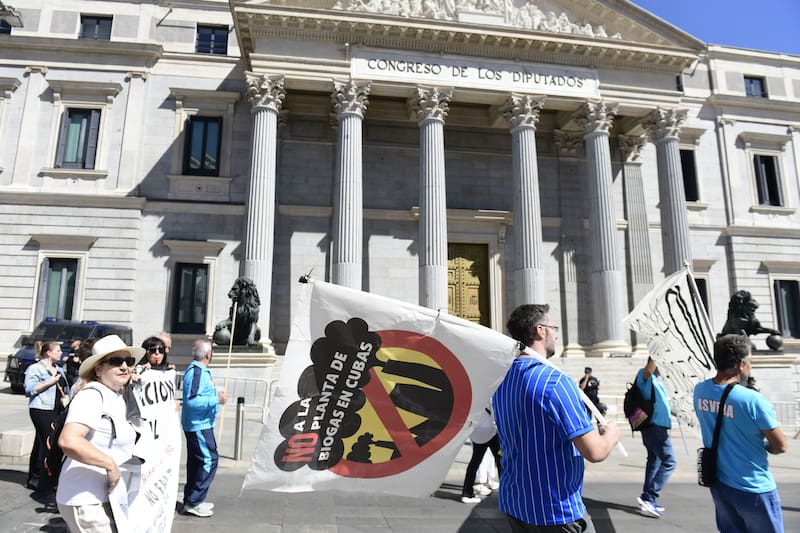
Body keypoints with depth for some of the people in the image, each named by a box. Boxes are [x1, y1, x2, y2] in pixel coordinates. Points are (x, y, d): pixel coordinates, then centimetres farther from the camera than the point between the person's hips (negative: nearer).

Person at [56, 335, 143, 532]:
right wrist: (110, 464, -27)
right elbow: (68, 441, -33)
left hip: (105, 497, 10)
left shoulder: (117, 397, 11)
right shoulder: (91, 396, -19)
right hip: (86, 501, -10)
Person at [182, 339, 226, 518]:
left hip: (199, 424, 10)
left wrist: (216, 395, 16)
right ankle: (193, 503, 1)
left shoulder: (200, 370, 10)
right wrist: (216, 399, -24)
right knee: (209, 461, -6)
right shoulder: (196, 372, -20)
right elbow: (192, 400, -28)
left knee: (196, 461, 16)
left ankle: (192, 500, 26)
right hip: (198, 425, -10)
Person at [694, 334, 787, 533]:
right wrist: (764, 445, 7)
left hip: (719, 484, 6)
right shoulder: (754, 400, -26)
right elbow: (780, 447, -14)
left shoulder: (700, 391, -6)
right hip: (754, 489, -5)